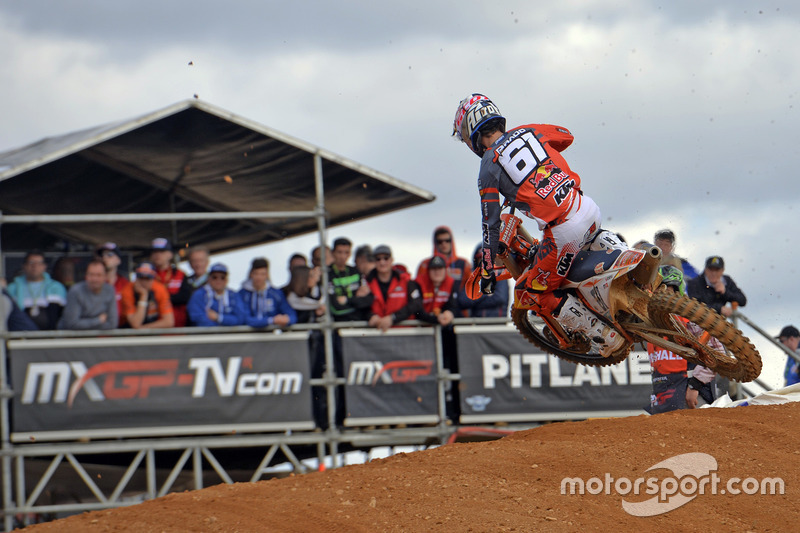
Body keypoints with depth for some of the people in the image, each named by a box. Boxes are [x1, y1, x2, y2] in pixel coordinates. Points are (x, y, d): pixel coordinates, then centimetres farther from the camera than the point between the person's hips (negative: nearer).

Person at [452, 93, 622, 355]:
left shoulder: (489, 168, -3)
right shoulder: (528, 131, 11)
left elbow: (491, 226, -2)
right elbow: (566, 136, 31)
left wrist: (486, 273, 8)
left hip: (564, 230, -7)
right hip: (589, 208, 7)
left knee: (531, 294, 8)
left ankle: (605, 334, 4)